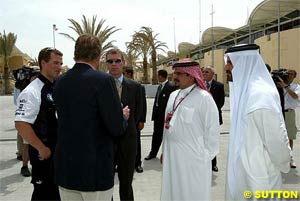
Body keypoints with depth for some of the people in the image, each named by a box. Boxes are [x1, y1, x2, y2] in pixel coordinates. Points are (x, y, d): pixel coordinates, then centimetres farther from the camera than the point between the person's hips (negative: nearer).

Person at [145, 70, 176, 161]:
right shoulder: (160, 86, 11)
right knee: (156, 135, 16)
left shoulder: (171, 87, -15)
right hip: (157, 115, 8)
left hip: (165, 116, -8)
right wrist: (154, 114, 11)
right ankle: (153, 153, 28)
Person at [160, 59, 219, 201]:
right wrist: (165, 151, 16)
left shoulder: (204, 98, -14)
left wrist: (206, 156, -6)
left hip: (193, 159, -7)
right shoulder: (173, 95, 8)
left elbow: (212, 130, -11)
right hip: (171, 156, 7)